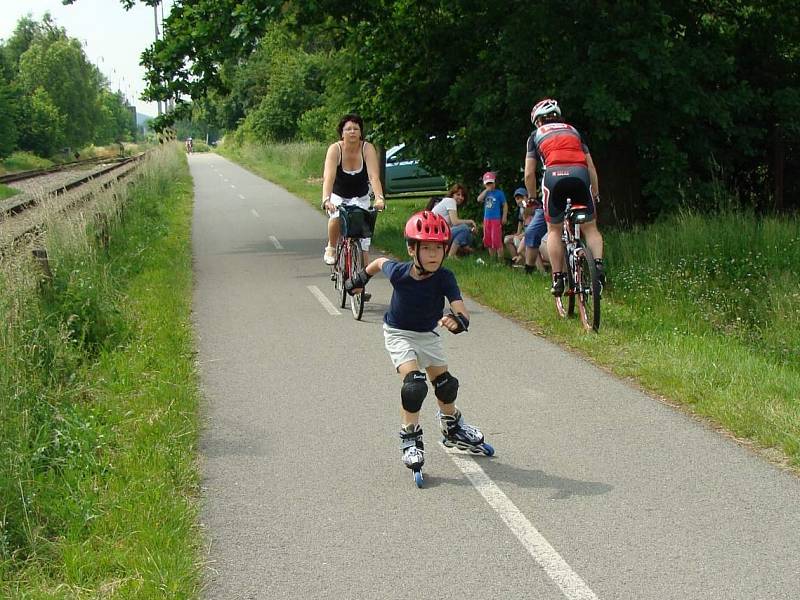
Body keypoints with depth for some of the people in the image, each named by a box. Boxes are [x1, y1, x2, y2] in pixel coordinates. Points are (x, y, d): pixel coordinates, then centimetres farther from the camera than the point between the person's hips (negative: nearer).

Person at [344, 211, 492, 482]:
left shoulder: (444, 278, -27)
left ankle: (452, 429, 38)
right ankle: (409, 438, -6)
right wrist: (361, 278, 12)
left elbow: (460, 310, -37)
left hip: (428, 335, 3)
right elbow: (380, 262, -4)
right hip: (399, 334, -3)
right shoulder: (398, 272, -27)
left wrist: (458, 320, -60)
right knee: (414, 383, -21)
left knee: (446, 384, 11)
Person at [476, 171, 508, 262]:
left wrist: (504, 217, -7)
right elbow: (479, 199, -8)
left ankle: (500, 259, -5)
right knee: (488, 241, 10)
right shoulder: (485, 193, 9)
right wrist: (486, 190, -11)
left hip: (496, 219, -6)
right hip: (487, 219, 6)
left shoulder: (499, 193, -3)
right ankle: (492, 258, 20)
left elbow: (505, 205, -1)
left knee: (497, 240, -9)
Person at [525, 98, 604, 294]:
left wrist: (532, 199, 33)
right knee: (590, 227, 12)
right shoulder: (573, 131, 31)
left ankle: (558, 278, 5)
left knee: (554, 230, 13)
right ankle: (598, 262, -13)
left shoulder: (537, 135, 25)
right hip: (580, 174, 2)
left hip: (554, 175, -1)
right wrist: (596, 194, 32)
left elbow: (529, 174, 20)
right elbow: (591, 167, 25)